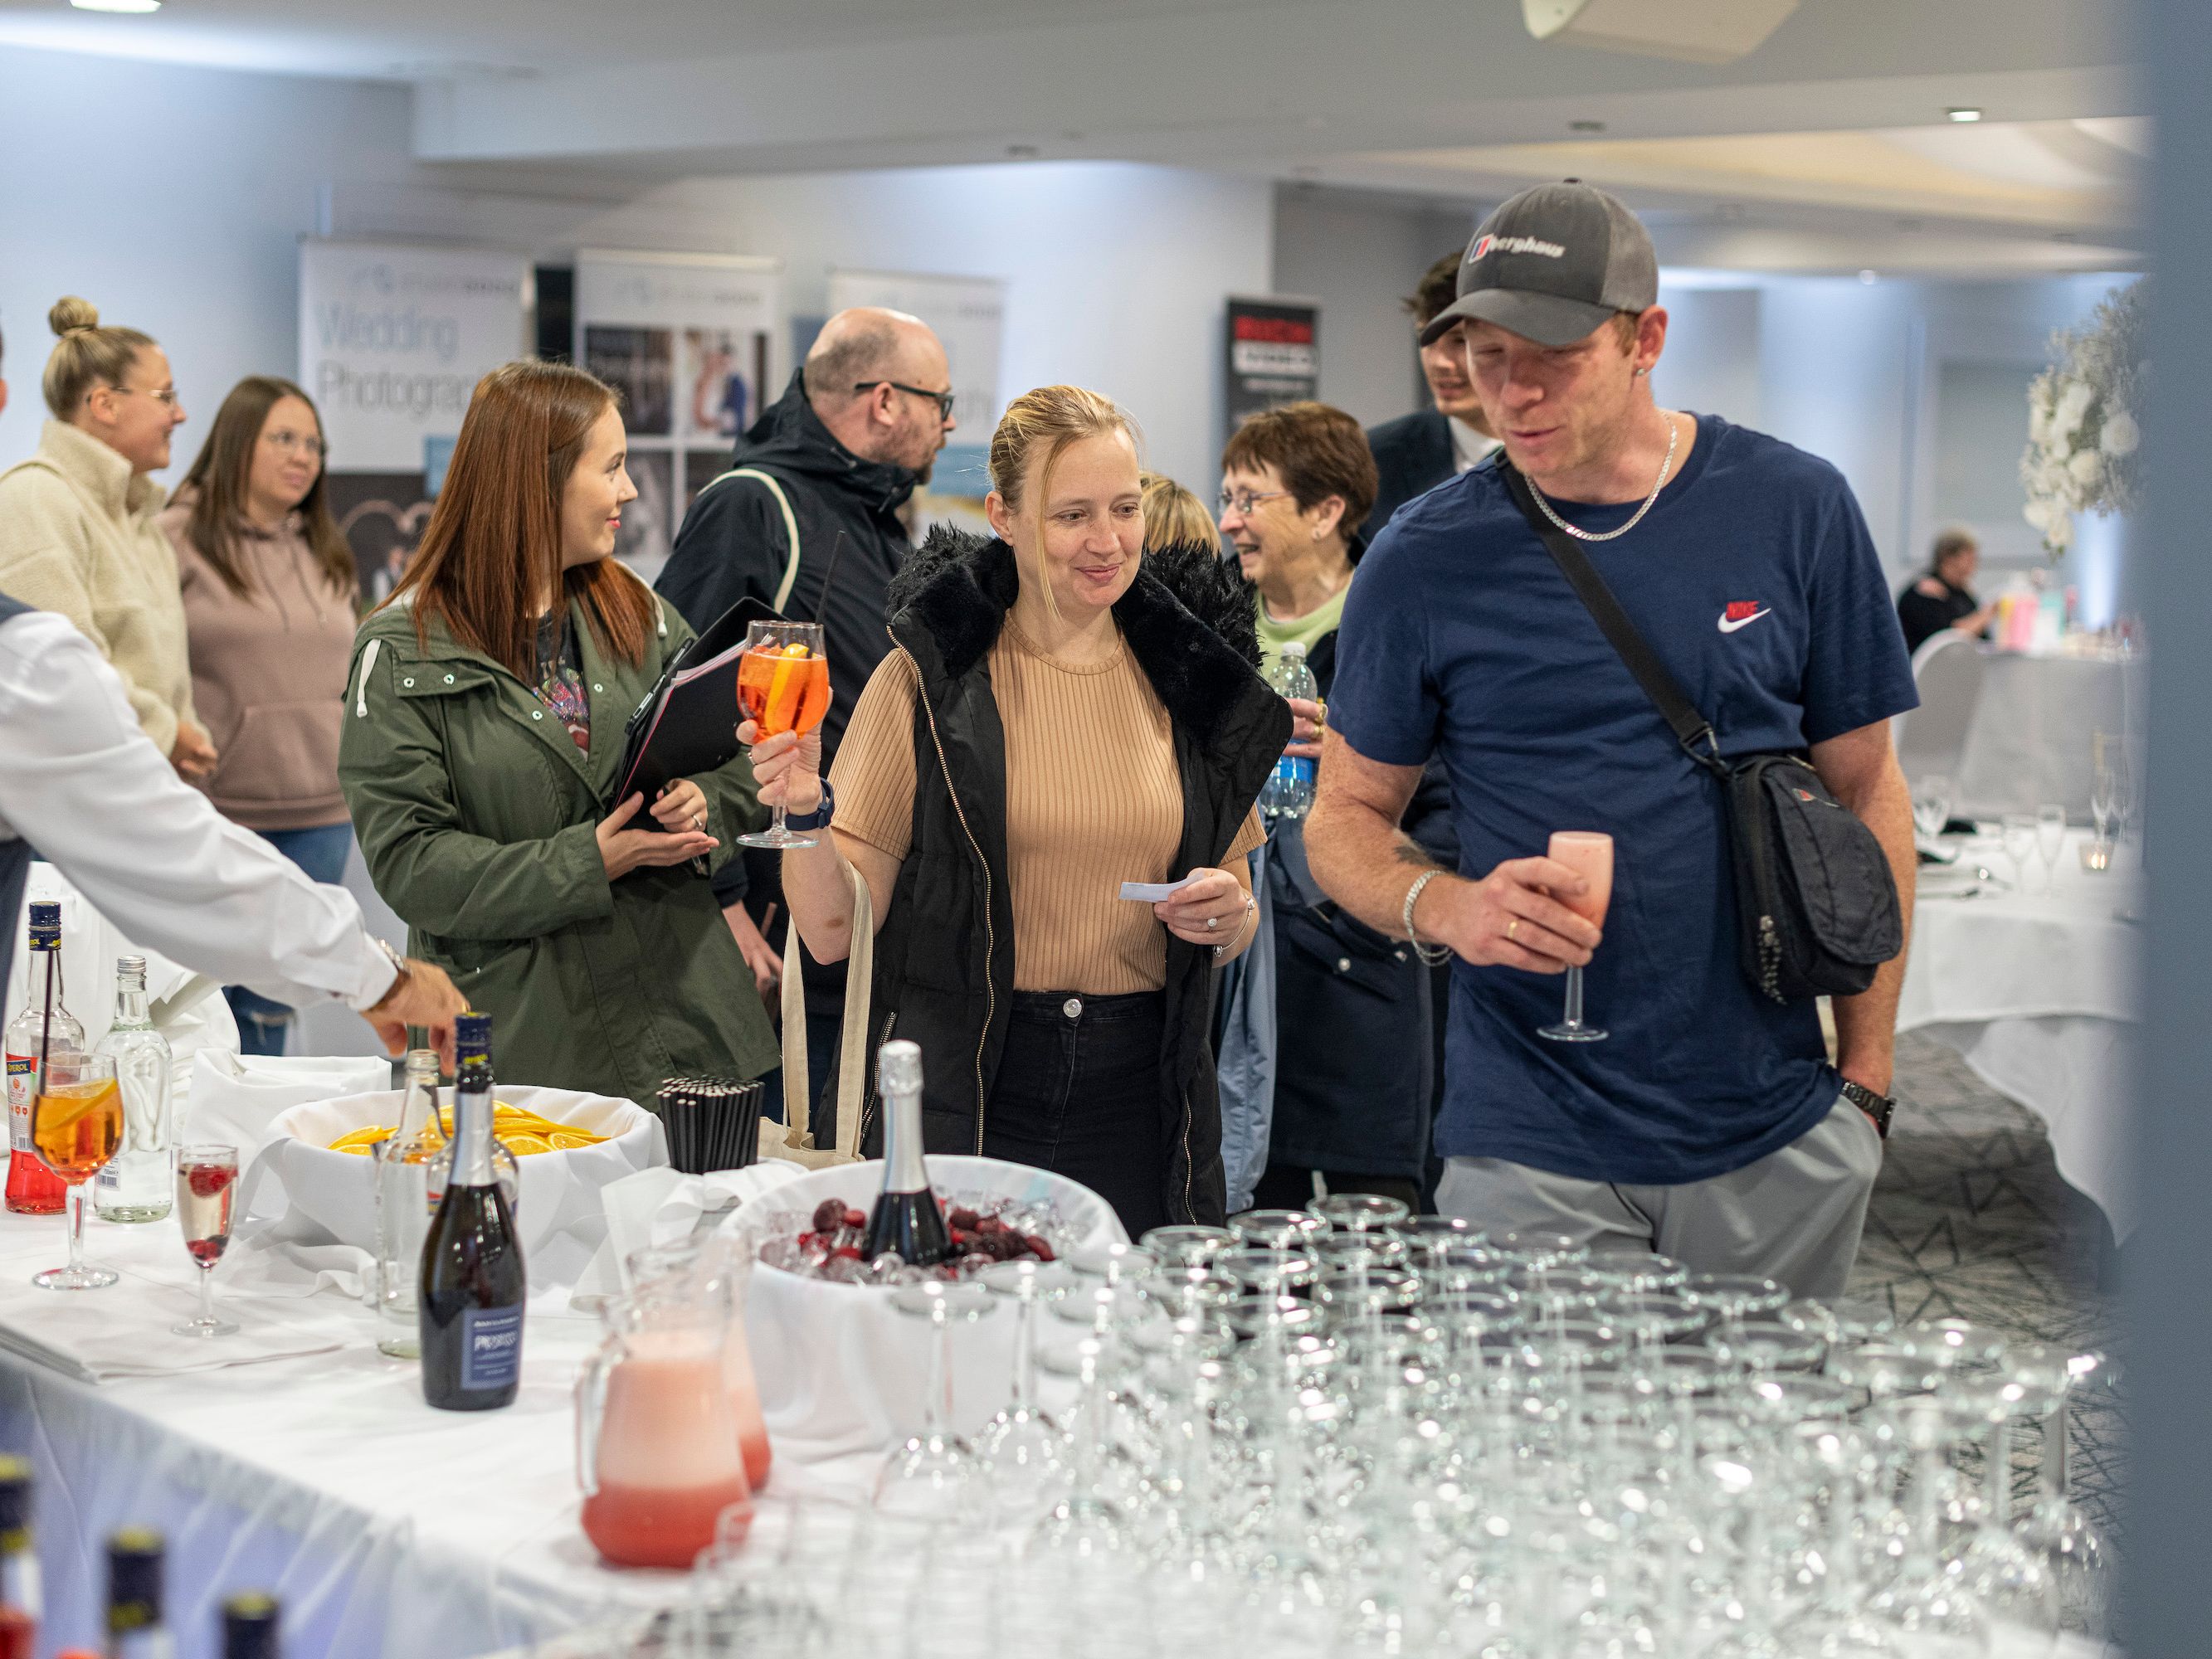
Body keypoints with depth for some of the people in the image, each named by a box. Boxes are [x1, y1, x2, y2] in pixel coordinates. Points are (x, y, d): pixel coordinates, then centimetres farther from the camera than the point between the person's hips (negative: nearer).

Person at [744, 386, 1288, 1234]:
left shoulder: (1188, 679, 6)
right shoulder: (931, 677, -4)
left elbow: (1235, 925, 17)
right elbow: (836, 929, -5)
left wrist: (1228, 917, -5)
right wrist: (806, 813, -22)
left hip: (1139, 1099, 3)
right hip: (961, 1100, -3)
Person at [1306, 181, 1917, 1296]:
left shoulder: (1794, 511, 0)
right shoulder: (1424, 564, -2)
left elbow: (1866, 792, 7)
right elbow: (1344, 821, 7)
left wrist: (1867, 1078, 4)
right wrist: (1446, 908, -15)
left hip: (1778, 1142, 1)